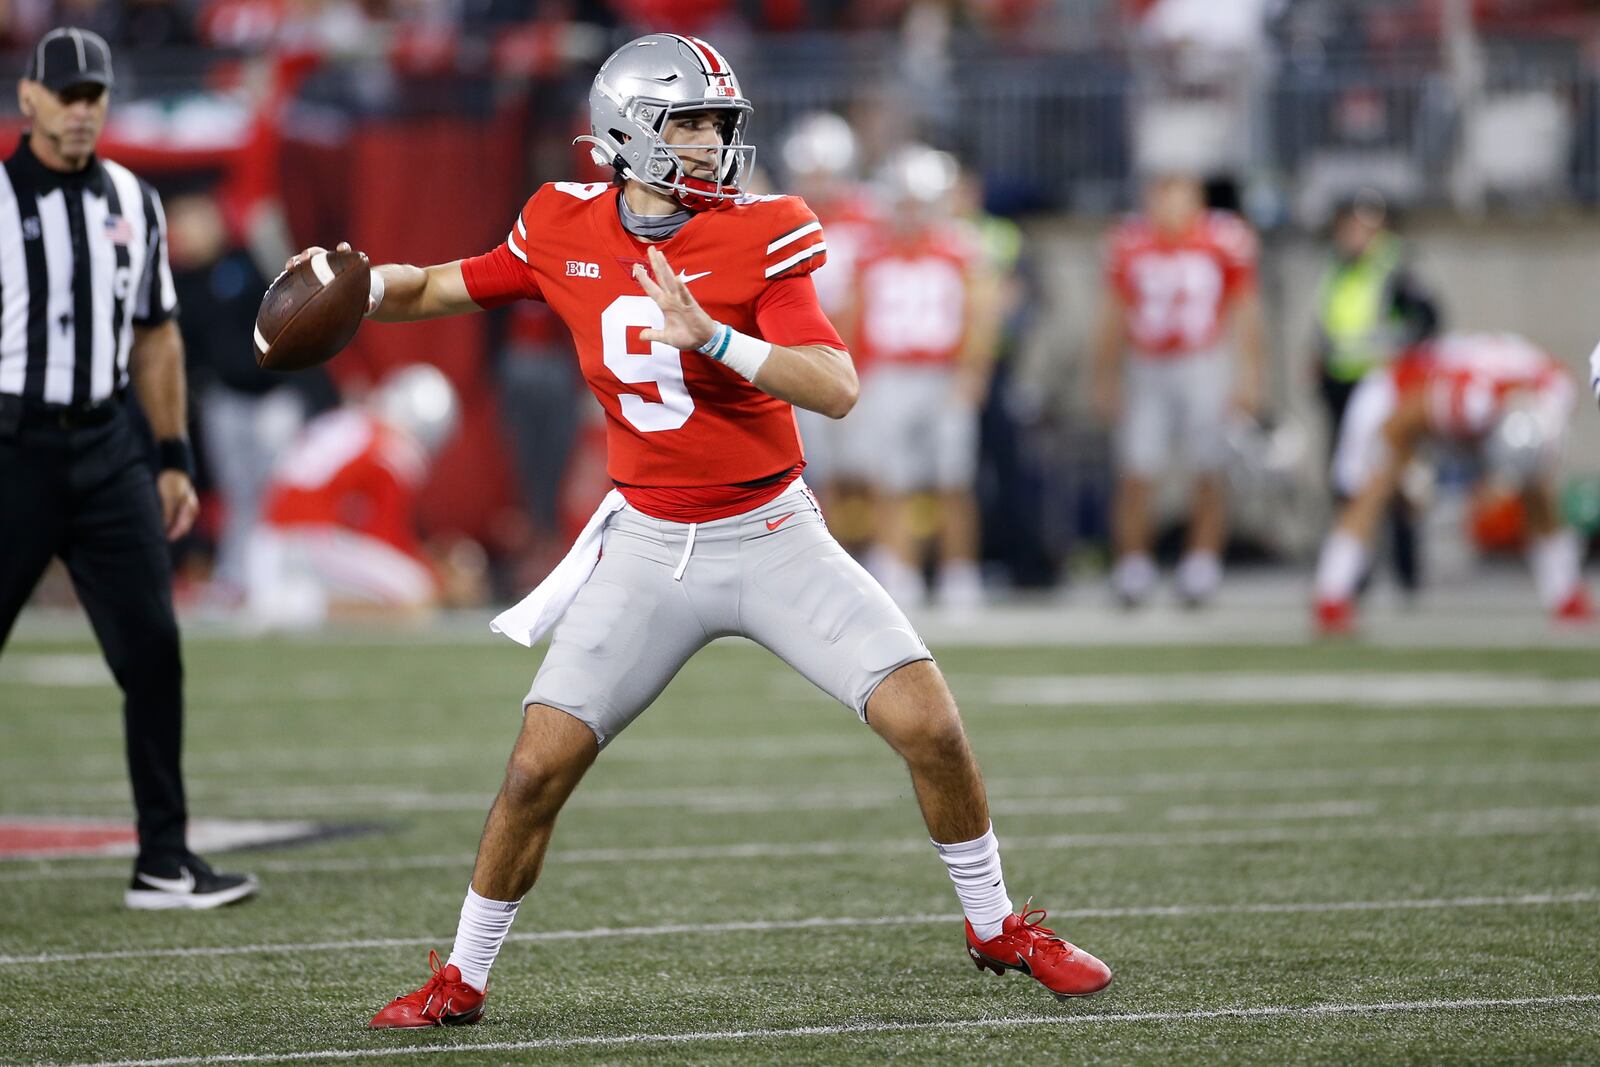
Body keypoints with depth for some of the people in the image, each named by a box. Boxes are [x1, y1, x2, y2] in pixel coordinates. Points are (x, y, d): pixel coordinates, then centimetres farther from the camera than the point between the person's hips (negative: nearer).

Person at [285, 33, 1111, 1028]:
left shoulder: (758, 237, -12)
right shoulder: (567, 231, -3)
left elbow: (838, 389, -21)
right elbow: (440, 288, 13)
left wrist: (711, 335, -33)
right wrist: (359, 284, -7)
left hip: (772, 535, -2)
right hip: (650, 549, 2)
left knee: (930, 725, -10)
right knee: (538, 768, -6)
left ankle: (997, 927, 13)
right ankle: (462, 980, 14)